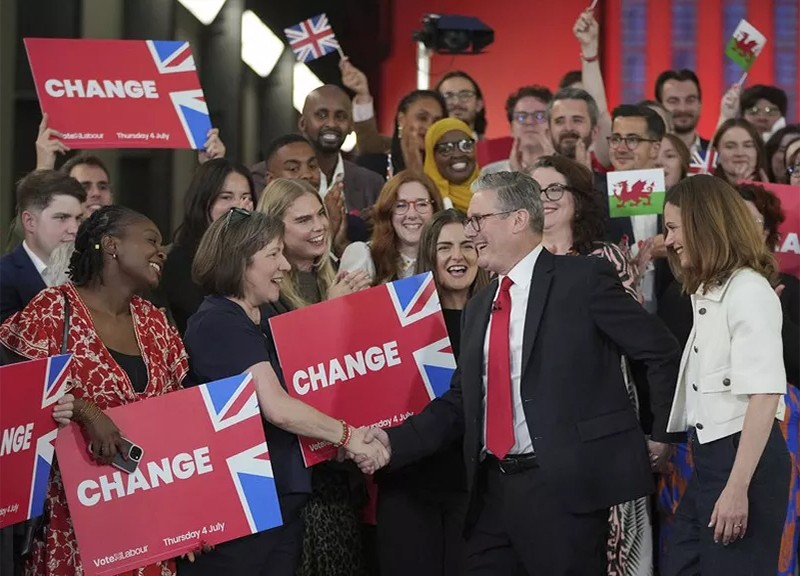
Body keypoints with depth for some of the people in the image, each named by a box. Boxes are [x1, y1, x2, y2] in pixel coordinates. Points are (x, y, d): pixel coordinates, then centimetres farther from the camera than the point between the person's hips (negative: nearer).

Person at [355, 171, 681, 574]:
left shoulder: (582, 280, -4)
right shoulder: (478, 308, 18)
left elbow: (663, 352, -3)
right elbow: (460, 401, 16)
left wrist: (660, 436, -2)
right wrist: (394, 442, 4)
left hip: (565, 485, -7)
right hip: (491, 490, 7)